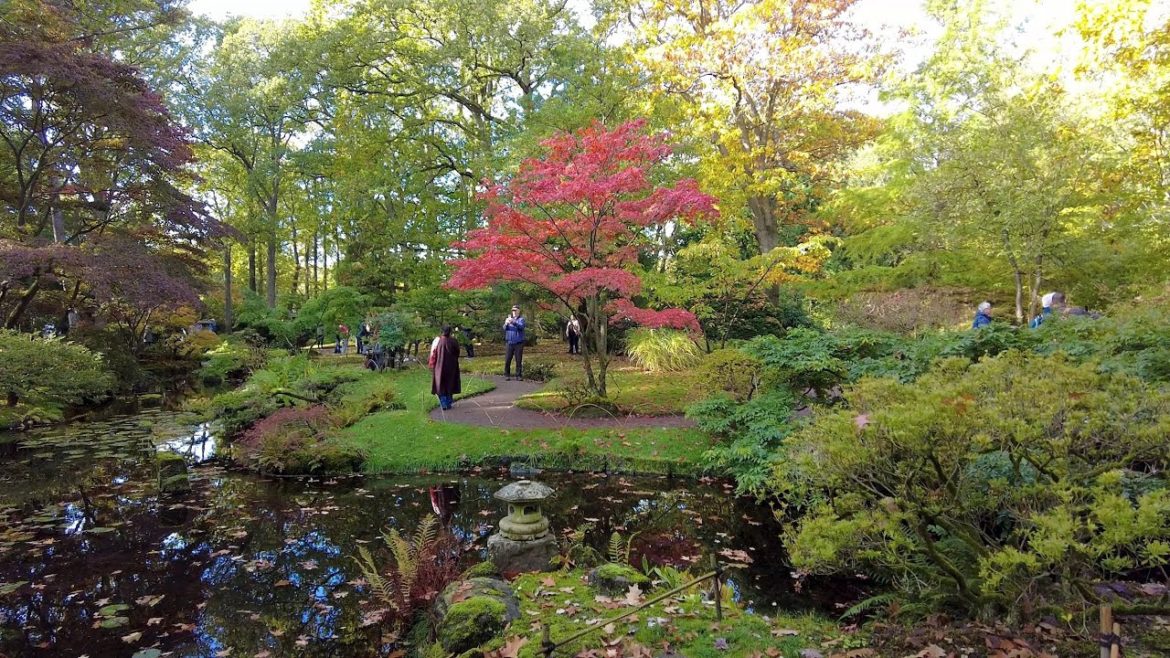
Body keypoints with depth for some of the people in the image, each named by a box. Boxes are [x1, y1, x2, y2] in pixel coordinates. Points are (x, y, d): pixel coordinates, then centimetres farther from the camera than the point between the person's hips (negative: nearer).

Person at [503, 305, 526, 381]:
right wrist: (506, 324, -25)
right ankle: (507, 375, 6)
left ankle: (519, 375, 8)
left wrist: (513, 322, -36)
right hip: (509, 342, 2)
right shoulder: (508, 318, 11)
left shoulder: (521, 319, 2)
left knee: (519, 360, 1)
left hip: (518, 343, -2)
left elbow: (521, 326, -19)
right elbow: (504, 328, -2)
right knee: (507, 360, -1)